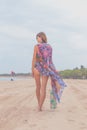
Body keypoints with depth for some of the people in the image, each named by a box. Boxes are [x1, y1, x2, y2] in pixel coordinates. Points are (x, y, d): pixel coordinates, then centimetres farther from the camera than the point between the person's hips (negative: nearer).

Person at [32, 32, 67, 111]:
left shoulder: (37, 46, -6)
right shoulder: (50, 46, 6)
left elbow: (34, 59, -9)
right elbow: (49, 59, 8)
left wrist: (32, 70, -4)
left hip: (38, 67, -2)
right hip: (46, 68, 2)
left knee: (38, 86, 16)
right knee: (43, 88, 0)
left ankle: (39, 104, 29)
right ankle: (40, 107, -6)